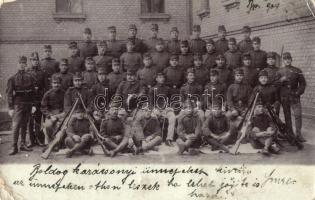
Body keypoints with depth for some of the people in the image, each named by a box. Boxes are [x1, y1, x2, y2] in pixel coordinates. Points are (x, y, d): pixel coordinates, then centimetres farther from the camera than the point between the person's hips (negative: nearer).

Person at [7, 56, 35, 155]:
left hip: (28, 104, 3)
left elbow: (33, 91, 11)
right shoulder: (13, 78, 1)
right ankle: (14, 147, -5)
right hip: (18, 104, -3)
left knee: (24, 125, 10)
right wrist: (10, 108, -9)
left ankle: (23, 144, 17)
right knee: (16, 125, -8)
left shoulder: (30, 77, 8)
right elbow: (9, 93, -2)